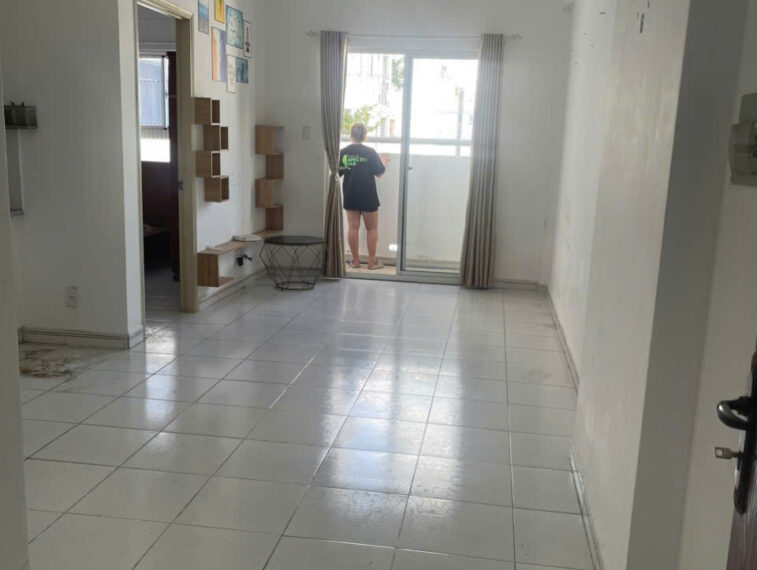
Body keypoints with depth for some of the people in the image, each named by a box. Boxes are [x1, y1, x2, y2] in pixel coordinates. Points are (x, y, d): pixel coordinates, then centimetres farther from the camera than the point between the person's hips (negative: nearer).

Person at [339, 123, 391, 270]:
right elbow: (379, 173, -6)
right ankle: (372, 261, 11)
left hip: (350, 197, 3)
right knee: (372, 229, 8)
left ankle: (355, 261, 11)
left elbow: (338, 173, 4)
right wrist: (384, 162, 13)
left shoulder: (343, 152, -2)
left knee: (353, 227, 8)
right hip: (368, 197, -3)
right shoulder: (370, 152, -11)